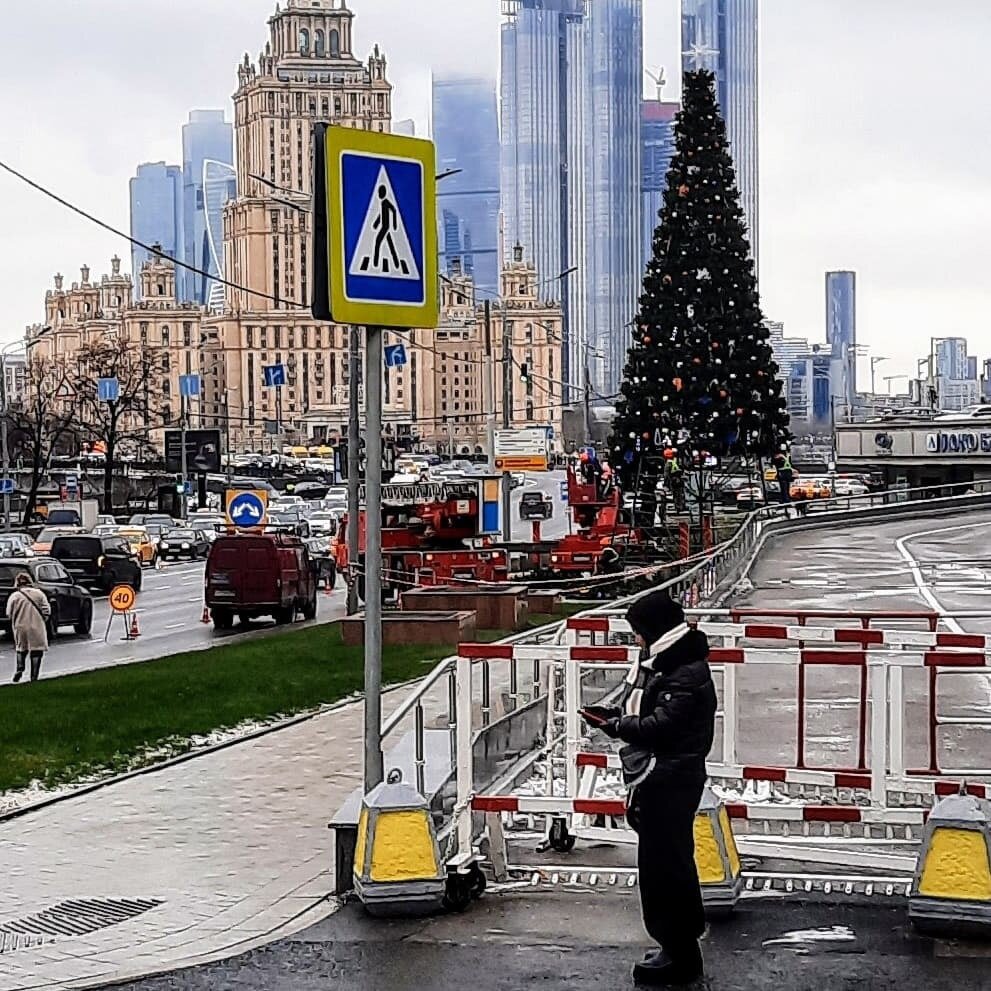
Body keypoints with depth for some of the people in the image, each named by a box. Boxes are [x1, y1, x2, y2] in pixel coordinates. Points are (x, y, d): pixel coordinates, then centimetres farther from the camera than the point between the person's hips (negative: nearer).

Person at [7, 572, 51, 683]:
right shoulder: (39, 594, -3)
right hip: (37, 628, -1)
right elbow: (46, 611, -4)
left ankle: (20, 668, -1)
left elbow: (9, 615, -3)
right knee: (36, 651, 6)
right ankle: (34, 677, 2)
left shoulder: (14, 596, -5)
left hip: (20, 628, 1)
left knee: (21, 649, 21)